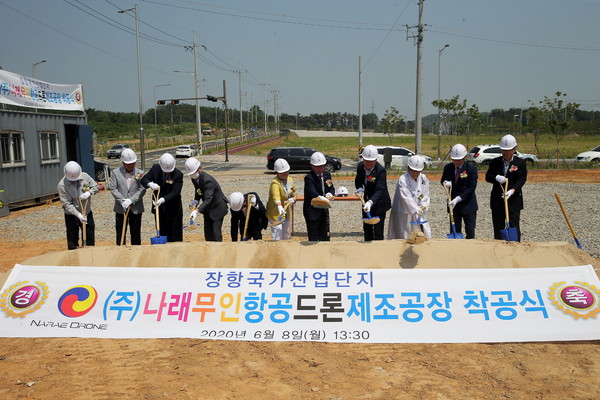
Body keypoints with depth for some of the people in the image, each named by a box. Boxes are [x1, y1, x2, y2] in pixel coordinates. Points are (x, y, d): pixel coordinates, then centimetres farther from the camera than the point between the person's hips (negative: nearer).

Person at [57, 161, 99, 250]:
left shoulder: (84, 176, -9)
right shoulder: (62, 185, -19)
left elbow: (95, 186, 2)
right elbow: (67, 204, -21)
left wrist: (89, 193, -20)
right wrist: (78, 215, -29)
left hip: (87, 212, 4)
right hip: (72, 216, -4)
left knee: (90, 239, 15)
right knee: (72, 240, 5)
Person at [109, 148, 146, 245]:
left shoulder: (140, 173, 4)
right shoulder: (115, 172, 4)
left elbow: (142, 189, -5)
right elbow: (112, 188, -3)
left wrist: (131, 200, -17)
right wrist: (122, 201, -15)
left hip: (136, 208, 0)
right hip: (120, 208, 0)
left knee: (136, 233, 6)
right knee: (120, 232, 7)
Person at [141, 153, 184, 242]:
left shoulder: (178, 174, -17)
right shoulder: (155, 168, -5)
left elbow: (175, 193, -21)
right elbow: (144, 179, -2)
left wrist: (163, 199, -35)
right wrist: (150, 184, -25)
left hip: (173, 209, -4)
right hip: (159, 208, 4)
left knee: (175, 236, 1)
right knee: (162, 233, 12)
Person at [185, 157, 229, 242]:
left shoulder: (208, 180, -31)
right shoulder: (194, 178, -6)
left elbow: (208, 199, -38)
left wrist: (197, 211, -48)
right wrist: (196, 201, -6)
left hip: (218, 207, -8)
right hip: (207, 208, 8)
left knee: (216, 232, -10)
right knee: (207, 232, 9)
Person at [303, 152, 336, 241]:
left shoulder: (327, 175, 7)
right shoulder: (309, 178, -17)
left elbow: (332, 188, 11)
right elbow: (312, 192, -34)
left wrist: (330, 194, -13)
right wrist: (320, 197, -54)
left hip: (324, 210, 7)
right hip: (312, 211, -7)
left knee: (325, 236, 16)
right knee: (313, 238, -3)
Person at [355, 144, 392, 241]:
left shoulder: (381, 170, -25)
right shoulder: (360, 166, -6)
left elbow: (379, 190, -33)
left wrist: (370, 202, -49)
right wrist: (360, 188, -11)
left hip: (379, 204, -6)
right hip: (366, 202, 6)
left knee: (378, 233, -8)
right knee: (367, 229, 17)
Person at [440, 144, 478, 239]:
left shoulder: (471, 168, -10)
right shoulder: (448, 167, 2)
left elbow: (471, 188, -13)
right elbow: (442, 181, 16)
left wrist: (458, 198, -22)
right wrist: (446, 183, -10)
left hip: (468, 204, -3)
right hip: (453, 204, 3)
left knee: (470, 232, -1)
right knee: (454, 231, 6)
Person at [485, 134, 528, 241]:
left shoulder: (520, 163, -1)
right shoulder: (495, 162, 7)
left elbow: (521, 179, -8)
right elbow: (487, 176, 4)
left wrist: (513, 190, -25)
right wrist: (496, 177, -18)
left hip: (514, 199, -3)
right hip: (497, 200, 3)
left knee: (514, 226, -4)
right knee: (498, 227, 9)